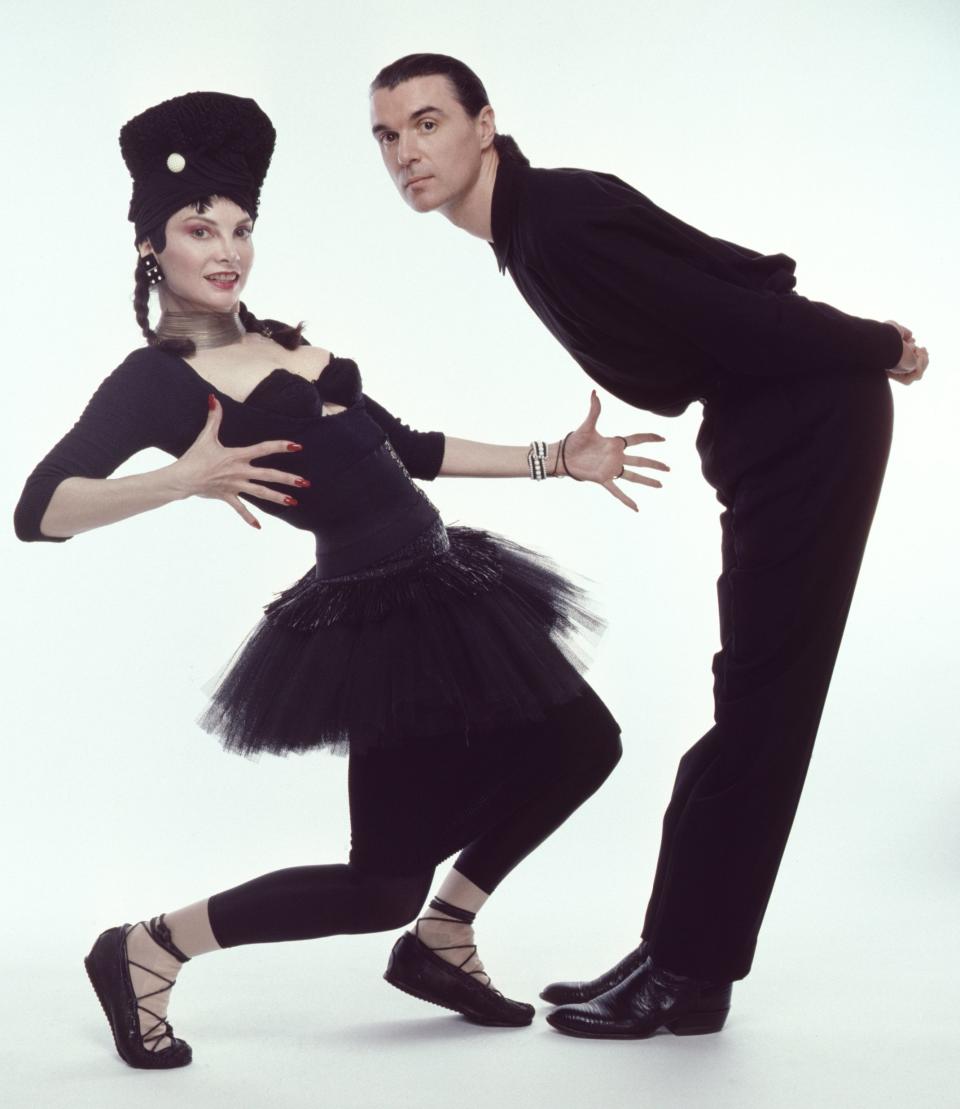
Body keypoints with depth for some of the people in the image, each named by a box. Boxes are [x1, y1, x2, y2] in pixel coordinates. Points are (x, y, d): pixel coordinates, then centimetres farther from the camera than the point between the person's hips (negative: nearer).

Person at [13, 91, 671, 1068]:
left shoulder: (289, 343, 13)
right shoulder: (154, 381, -8)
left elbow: (408, 449, 18)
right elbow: (40, 510, -20)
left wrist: (556, 460, 15)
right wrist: (184, 480, -34)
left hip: (442, 582, 8)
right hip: (370, 612, -8)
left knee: (578, 746, 14)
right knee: (383, 886, -5)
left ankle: (439, 942, 25)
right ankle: (144, 952, 12)